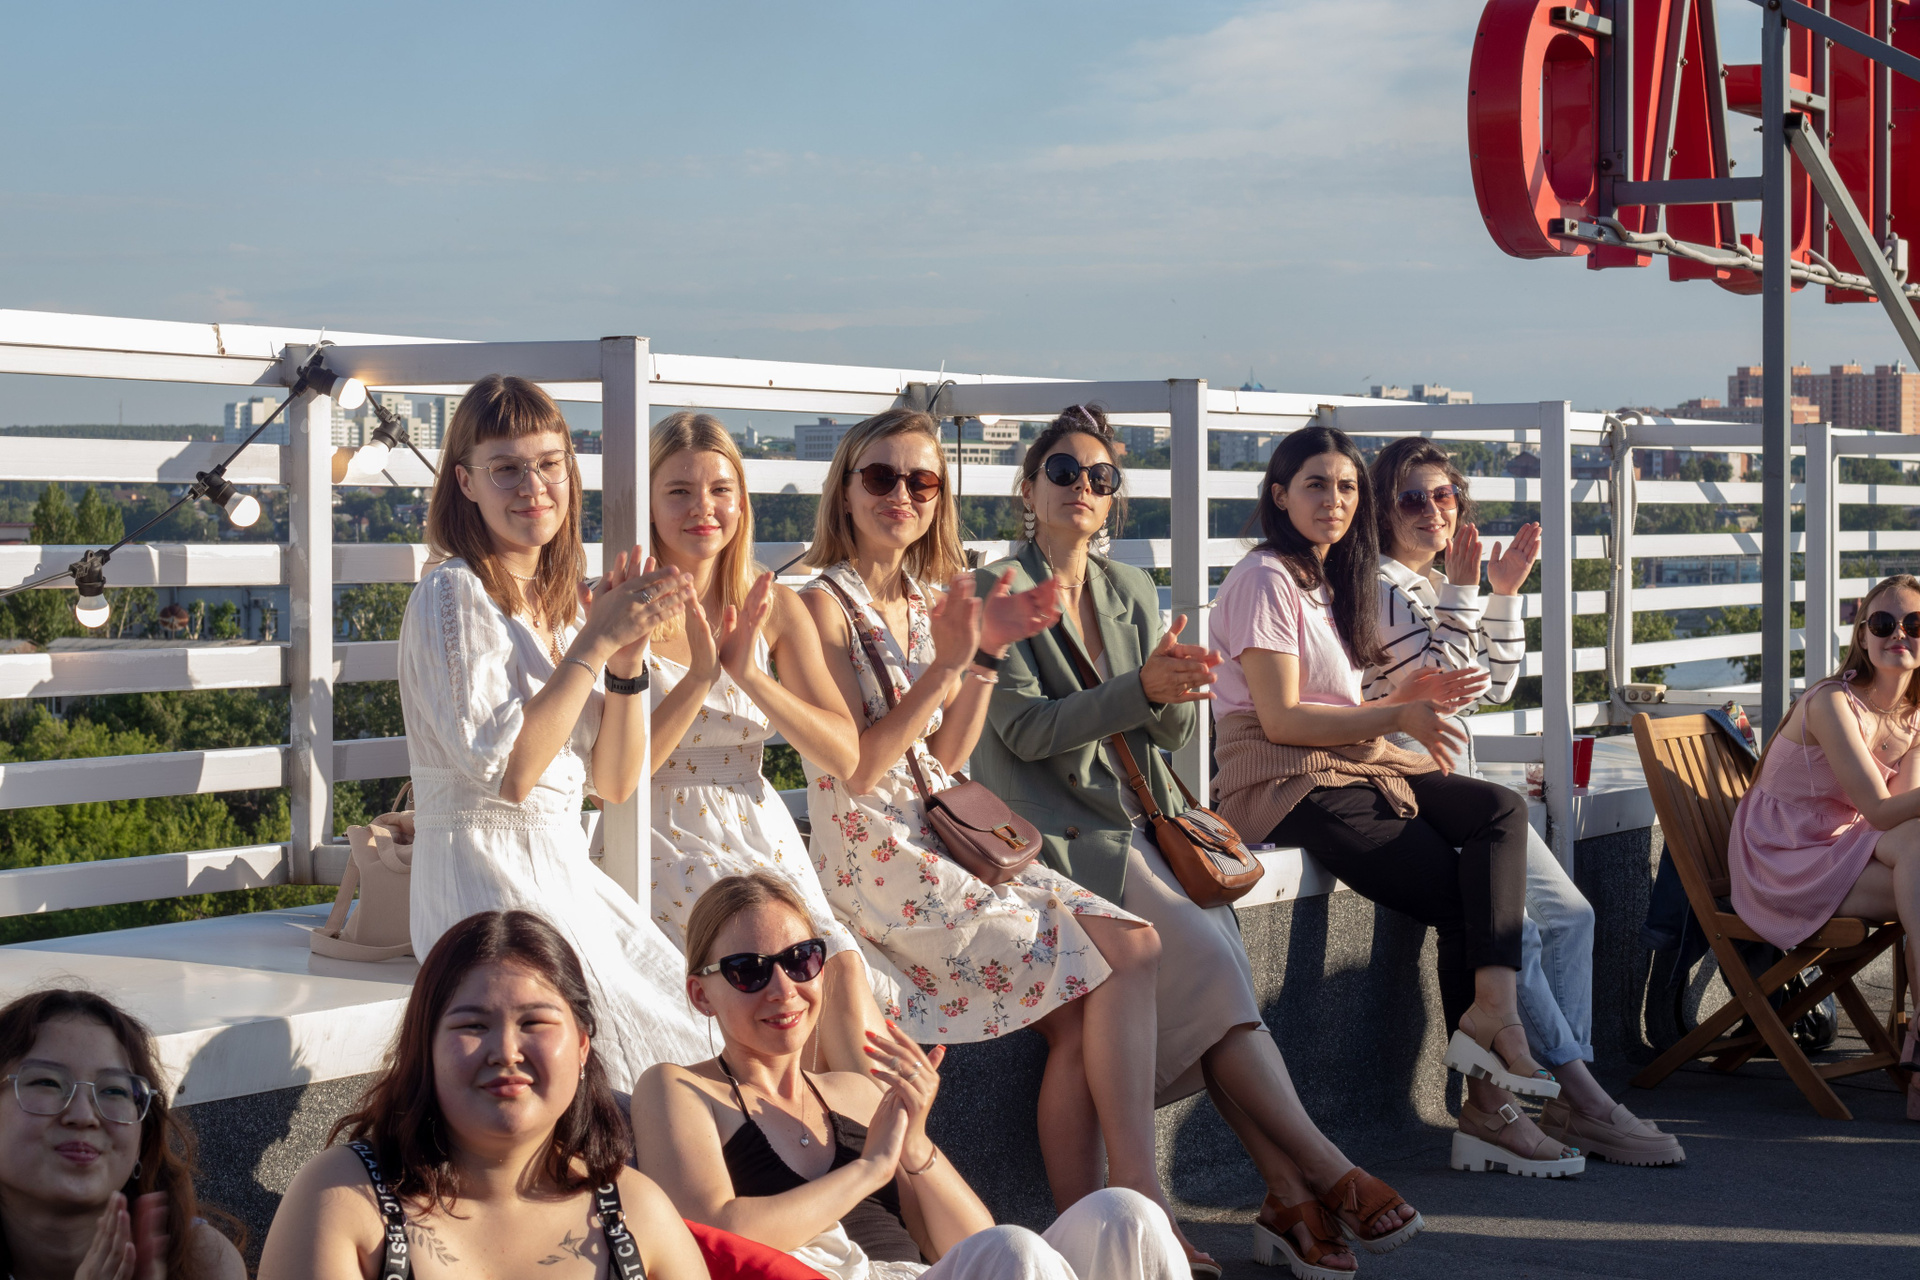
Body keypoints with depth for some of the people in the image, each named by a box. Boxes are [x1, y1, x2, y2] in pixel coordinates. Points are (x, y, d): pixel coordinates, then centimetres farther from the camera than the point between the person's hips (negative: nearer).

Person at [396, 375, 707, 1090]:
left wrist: (627, 654, -6)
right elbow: (508, 771, -20)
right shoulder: (454, 595, -11)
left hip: (564, 870, 7)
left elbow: (615, 783, 8)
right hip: (487, 870, -7)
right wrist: (595, 641, -18)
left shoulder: (556, 602, 12)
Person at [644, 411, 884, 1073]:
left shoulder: (776, 609, 8)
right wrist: (701, 675, -19)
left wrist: (751, 674, -13)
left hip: (762, 838, 4)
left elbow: (845, 755, 1)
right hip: (666, 849, -4)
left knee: (844, 971, -26)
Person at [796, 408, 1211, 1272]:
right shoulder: (824, 604, -6)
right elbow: (856, 767, -13)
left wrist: (988, 656, 2)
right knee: (1123, 947, -16)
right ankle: (1140, 1198, -11)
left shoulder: (926, 604, 16)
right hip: (878, 863, -7)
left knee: (1077, 1011, -13)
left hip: (943, 844, 7)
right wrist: (948, 663, -18)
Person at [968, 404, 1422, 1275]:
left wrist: (1177, 693, -14)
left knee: (1203, 982, -21)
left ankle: (1287, 1201, -23)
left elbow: (1174, 733, 11)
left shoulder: (1131, 592, 16)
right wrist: (1140, 688, -27)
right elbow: (1026, 729, -14)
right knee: (1209, 963, -23)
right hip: (1058, 834, -5)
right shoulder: (1000, 592, -2)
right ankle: (1326, 1174, -21)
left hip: (1141, 821, 5)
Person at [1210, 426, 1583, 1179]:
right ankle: (1489, 1110, -11)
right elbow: (1281, 719, -15)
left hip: (1352, 764, 9)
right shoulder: (1265, 581, -8)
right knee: (1460, 894, -15)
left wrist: (1413, 696, 2)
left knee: (1500, 810, -15)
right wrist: (1400, 716, -17)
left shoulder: (1331, 582, 22)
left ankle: (1491, 1008, -30)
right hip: (1286, 785, -9)